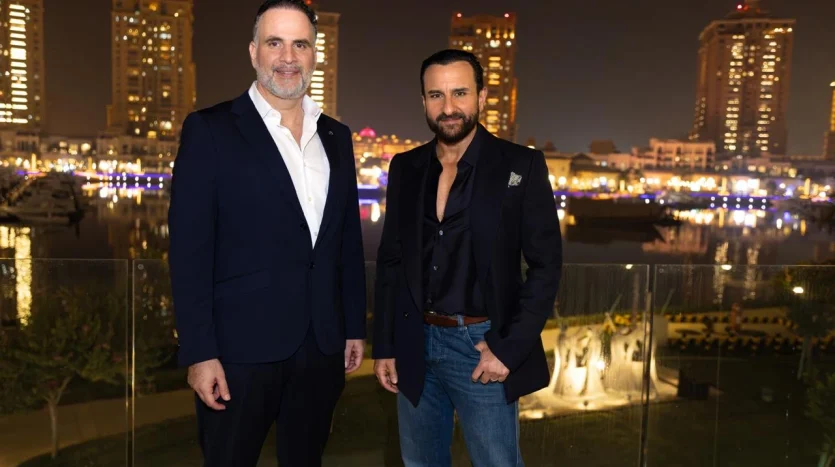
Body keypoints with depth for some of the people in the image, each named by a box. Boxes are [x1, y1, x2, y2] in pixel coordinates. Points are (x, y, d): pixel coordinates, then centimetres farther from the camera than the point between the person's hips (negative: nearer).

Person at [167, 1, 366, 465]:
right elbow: (190, 250, -9)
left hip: (321, 346, 5)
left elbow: (349, 240, 11)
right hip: (241, 348, -4)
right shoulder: (211, 130, -6)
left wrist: (355, 326, 10)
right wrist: (200, 352, -13)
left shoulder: (337, 136, 9)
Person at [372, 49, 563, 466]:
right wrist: (384, 345, 5)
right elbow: (391, 261, 8)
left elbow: (545, 266, -8)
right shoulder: (405, 168, 4)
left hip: (481, 345, -4)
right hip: (415, 346, 4)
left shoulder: (521, 166, -7)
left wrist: (510, 347, -14)